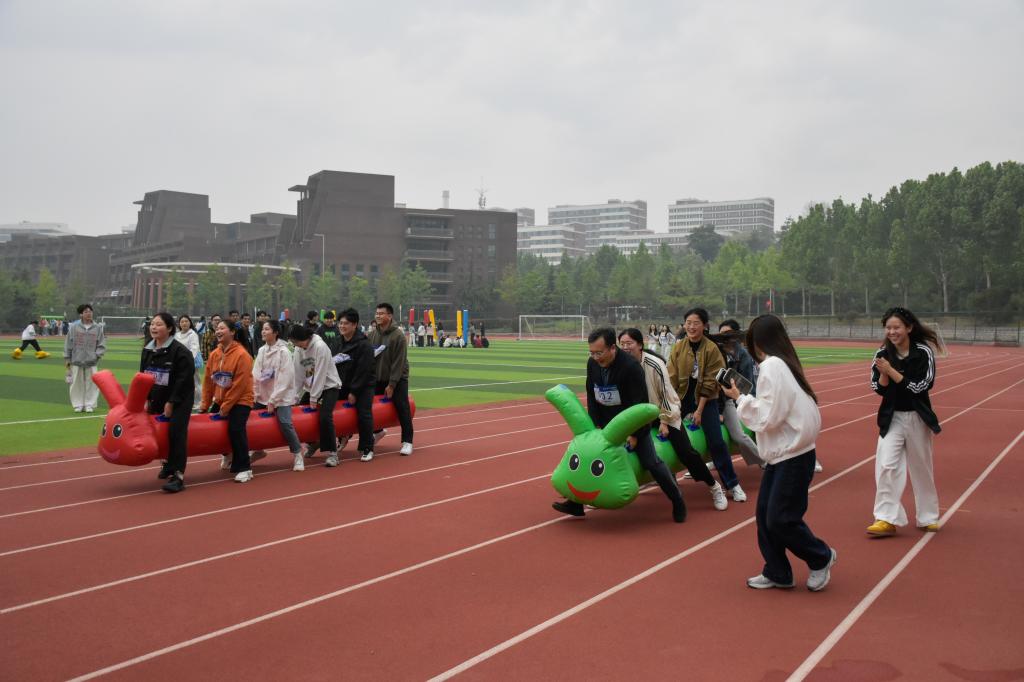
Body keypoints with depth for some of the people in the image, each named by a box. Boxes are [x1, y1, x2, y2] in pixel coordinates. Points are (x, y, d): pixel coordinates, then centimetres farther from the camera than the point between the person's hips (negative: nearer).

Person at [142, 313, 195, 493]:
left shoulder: (180, 351, -16)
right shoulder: (147, 350, 6)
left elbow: (184, 380, -18)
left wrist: (171, 402, -17)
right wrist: (146, 400, 5)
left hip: (180, 400, -7)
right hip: (156, 399, 7)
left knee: (176, 433, -16)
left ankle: (178, 476, -18)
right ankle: (168, 464, 34)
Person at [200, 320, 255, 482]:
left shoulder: (241, 354, -18)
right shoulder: (214, 354, 2)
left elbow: (240, 384, -20)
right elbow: (208, 380, 7)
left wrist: (226, 406, -17)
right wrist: (205, 404, 6)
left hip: (240, 401, -7)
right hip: (220, 400, 7)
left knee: (236, 429, -22)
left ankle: (244, 468, -14)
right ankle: (228, 454, 41)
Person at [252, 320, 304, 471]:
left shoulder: (283, 351, -13)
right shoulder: (261, 351, 5)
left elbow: (284, 379, -16)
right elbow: (256, 375, 5)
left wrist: (273, 400, -16)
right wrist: (254, 395, -2)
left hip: (282, 396, -6)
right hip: (263, 394, 6)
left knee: (285, 423, -20)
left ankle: (297, 455, -4)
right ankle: (258, 450, 23)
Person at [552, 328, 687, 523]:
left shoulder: (631, 367, -28)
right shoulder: (592, 364, -10)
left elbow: (641, 403, -25)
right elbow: (591, 396, -1)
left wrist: (635, 434, -22)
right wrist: (596, 425, -8)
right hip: (606, 423, 6)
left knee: (651, 461, -7)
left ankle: (678, 502, 10)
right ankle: (576, 503, 10)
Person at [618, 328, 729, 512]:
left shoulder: (654, 364, -25)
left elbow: (665, 393, -17)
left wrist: (664, 421, -15)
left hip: (666, 412, -5)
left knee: (686, 452, -10)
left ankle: (715, 488, 6)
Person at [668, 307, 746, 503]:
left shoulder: (711, 349, -11)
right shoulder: (678, 347, -4)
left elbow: (710, 383, -11)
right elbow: (672, 377, -4)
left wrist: (699, 410, -13)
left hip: (705, 399, -3)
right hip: (682, 397, 3)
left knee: (716, 442, -4)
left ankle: (732, 484, 9)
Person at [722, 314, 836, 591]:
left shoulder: (772, 367, -19)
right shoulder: (784, 363, 11)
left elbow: (767, 416, -21)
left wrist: (739, 397, -11)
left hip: (792, 456, -9)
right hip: (783, 452, 9)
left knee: (780, 519, -3)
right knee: (765, 513, 10)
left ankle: (821, 557, 18)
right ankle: (776, 572, 19)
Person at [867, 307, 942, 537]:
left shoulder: (923, 352, -11)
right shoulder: (883, 354, -4)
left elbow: (919, 387, -17)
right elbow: (879, 389, -4)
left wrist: (891, 371, -25)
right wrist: (883, 373, -23)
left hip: (917, 417, -1)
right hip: (892, 417, 1)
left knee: (922, 468, 12)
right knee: (886, 465, -11)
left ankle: (927, 517, 28)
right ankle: (887, 519, -8)